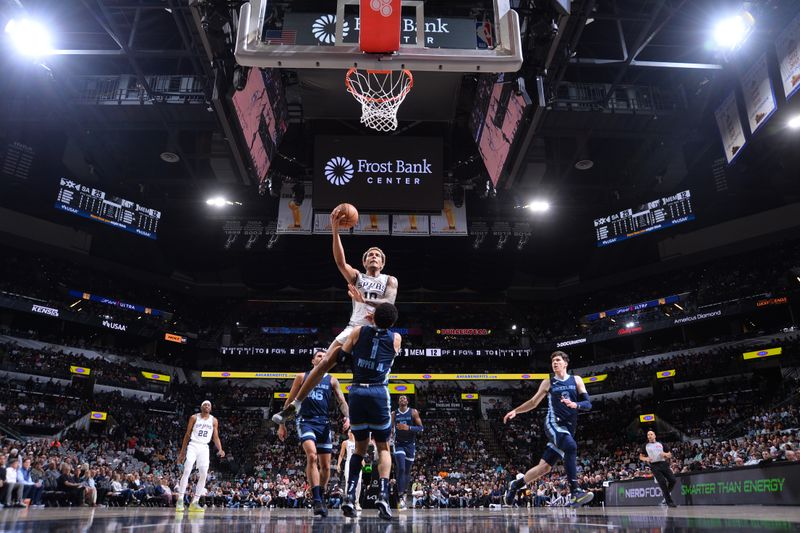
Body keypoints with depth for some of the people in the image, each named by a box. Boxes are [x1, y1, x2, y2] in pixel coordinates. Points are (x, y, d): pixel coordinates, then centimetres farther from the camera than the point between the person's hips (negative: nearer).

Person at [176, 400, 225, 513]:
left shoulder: (214, 420, 8)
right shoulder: (194, 417, 2)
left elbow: (216, 437, 7)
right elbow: (187, 434, 6)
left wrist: (220, 449, -11)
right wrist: (182, 452, 3)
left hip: (204, 448, 3)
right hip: (193, 445, -3)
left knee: (203, 475, -5)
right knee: (187, 471, -16)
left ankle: (194, 503, 2)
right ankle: (180, 500, -13)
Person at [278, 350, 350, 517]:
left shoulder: (332, 380, 11)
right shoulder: (302, 377, 8)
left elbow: (342, 401, 4)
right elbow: (289, 401, 10)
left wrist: (347, 416, -16)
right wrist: (282, 425, 7)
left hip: (324, 423, 3)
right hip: (306, 421, -3)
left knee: (326, 465, 6)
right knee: (312, 455, -26)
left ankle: (320, 498, 28)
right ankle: (317, 500, -25)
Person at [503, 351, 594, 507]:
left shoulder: (576, 380, 10)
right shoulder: (548, 382, 8)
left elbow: (588, 404, 4)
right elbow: (533, 402, 16)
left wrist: (576, 404, -17)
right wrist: (515, 411, 7)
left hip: (569, 428, 3)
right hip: (554, 423, -3)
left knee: (545, 467, 2)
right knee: (571, 447, -34)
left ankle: (516, 484, 23)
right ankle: (575, 493, -34)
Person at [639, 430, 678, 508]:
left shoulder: (660, 444, 15)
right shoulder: (646, 446, 12)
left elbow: (669, 455, 16)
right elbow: (641, 456, 15)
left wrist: (665, 454, -8)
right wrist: (646, 459, -7)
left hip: (663, 464, 2)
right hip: (654, 466, -2)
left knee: (672, 480, -8)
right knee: (662, 482, -13)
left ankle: (667, 493, 20)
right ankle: (669, 501, -4)